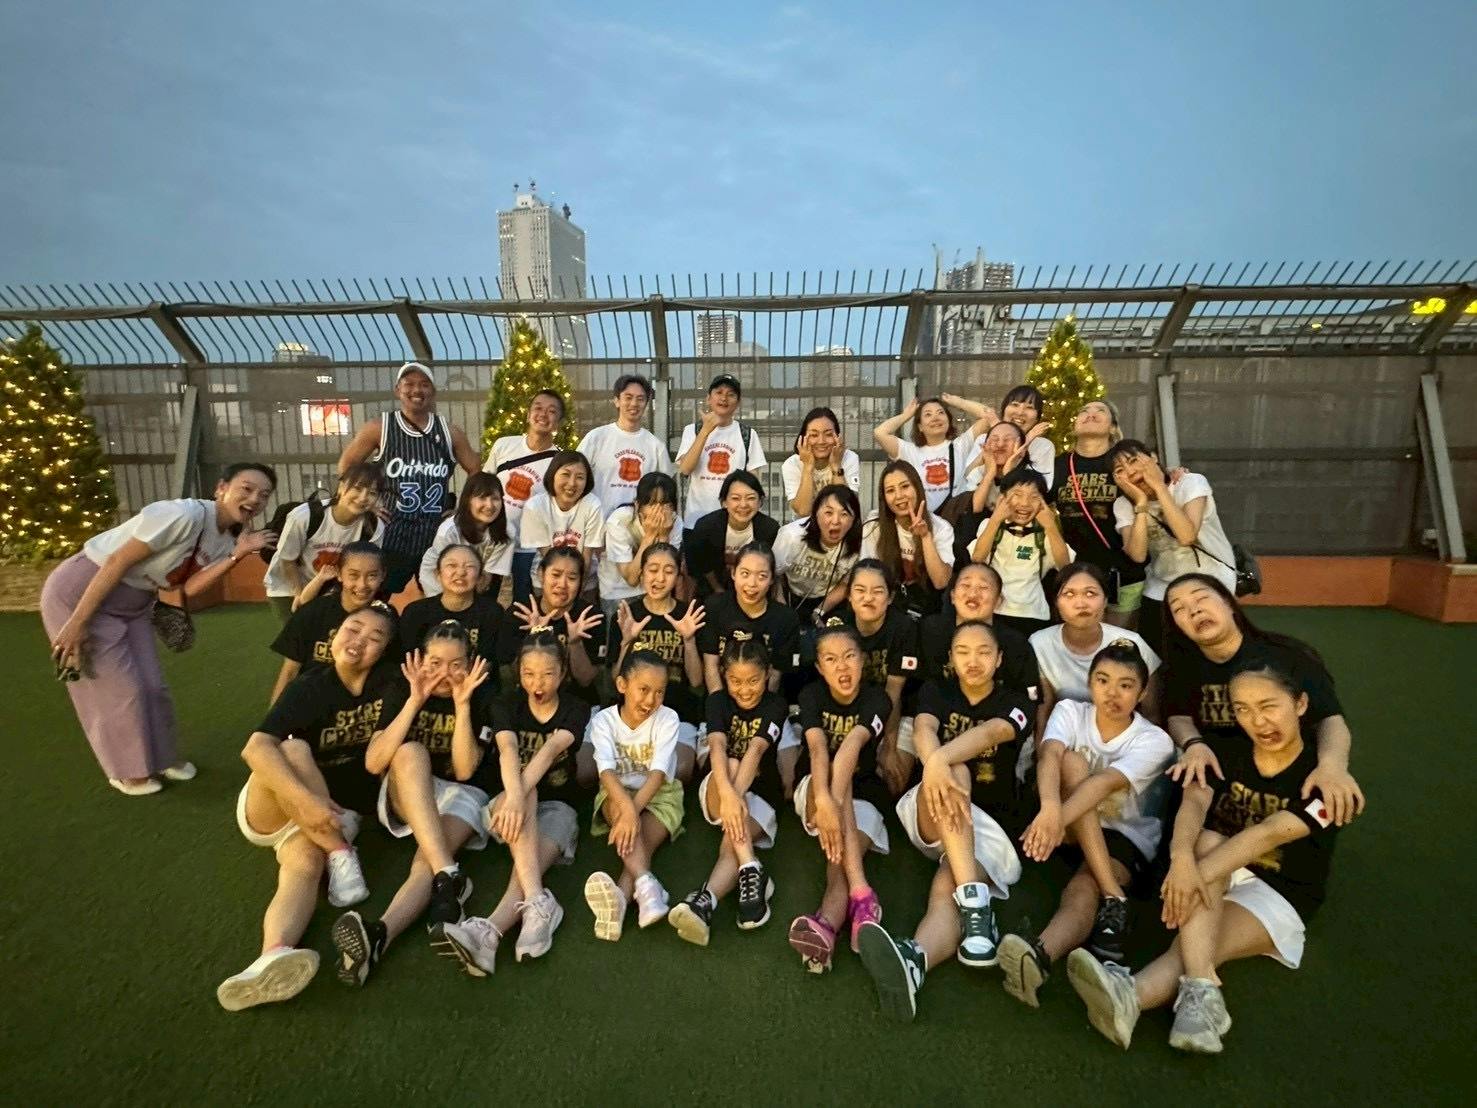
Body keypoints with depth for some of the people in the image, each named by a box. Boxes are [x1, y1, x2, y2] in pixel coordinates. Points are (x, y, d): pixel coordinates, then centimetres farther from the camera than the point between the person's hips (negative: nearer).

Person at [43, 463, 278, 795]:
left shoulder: (228, 538, -2)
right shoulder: (183, 515, -28)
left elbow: (187, 588, -13)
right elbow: (117, 561, -26)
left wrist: (238, 555, -24)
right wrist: (77, 623, -23)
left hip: (134, 604, 8)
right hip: (81, 592, -8)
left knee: (151, 685, 10)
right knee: (119, 690, 0)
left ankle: (162, 758, 31)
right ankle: (128, 772, 19)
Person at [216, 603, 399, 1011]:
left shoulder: (387, 686, -5)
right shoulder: (309, 688, -16)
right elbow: (255, 748, -31)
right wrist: (305, 800, -43)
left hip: (338, 813, 2)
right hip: (269, 806, -1)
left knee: (305, 862, -30)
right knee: (294, 750, -32)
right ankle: (341, 856, -23)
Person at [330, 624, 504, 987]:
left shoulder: (481, 698, -5)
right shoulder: (404, 691, -2)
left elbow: (464, 771, -12)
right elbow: (373, 763, -13)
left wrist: (462, 705, -21)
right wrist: (415, 701, -21)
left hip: (460, 795, 0)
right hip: (403, 797, 1)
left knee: (425, 860, -31)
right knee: (410, 752, -33)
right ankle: (449, 876, -46)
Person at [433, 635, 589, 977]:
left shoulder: (576, 711, -3)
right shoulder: (509, 706, 0)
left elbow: (550, 749, -22)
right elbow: (507, 750, -21)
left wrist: (521, 795, -40)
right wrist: (515, 796, -42)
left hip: (557, 805, 0)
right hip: (504, 802, 1)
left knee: (533, 861, -31)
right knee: (522, 792, -35)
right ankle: (539, 902, -49)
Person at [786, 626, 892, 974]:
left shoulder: (876, 699, -13)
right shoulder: (812, 695, -12)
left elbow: (854, 742, -32)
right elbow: (818, 747, -29)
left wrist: (835, 805, -48)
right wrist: (825, 801, -48)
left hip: (861, 793, 0)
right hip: (815, 790, 0)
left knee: (843, 854, -30)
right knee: (835, 774, -35)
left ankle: (827, 924, -58)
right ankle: (861, 893, -46)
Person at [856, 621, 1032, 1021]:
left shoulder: (1014, 703, 2)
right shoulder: (936, 693, 7)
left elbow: (989, 733, -22)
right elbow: (923, 729, -17)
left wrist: (942, 758, -44)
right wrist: (934, 763, -43)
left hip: (989, 824, -1)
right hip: (930, 817, 1)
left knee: (945, 888, -32)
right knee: (955, 774, -34)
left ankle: (914, 961, -63)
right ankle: (975, 903, -45)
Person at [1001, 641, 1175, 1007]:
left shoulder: (1154, 741, -12)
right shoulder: (1070, 711, -7)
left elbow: (1105, 783, -31)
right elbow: (1049, 755, -29)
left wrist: (1059, 818, -49)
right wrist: (1050, 807, -51)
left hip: (1126, 837, -2)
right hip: (1073, 830, 2)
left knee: (1082, 889, -35)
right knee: (1072, 762, -30)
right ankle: (1114, 900, -35)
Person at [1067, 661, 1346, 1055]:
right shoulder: (1227, 752, -2)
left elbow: (1270, 834, -28)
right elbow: (1193, 803, -20)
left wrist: (1200, 875, -40)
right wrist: (1183, 860, -41)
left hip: (1278, 896, -2)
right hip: (1222, 873, 3)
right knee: (1207, 842, -33)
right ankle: (1201, 992, -48)